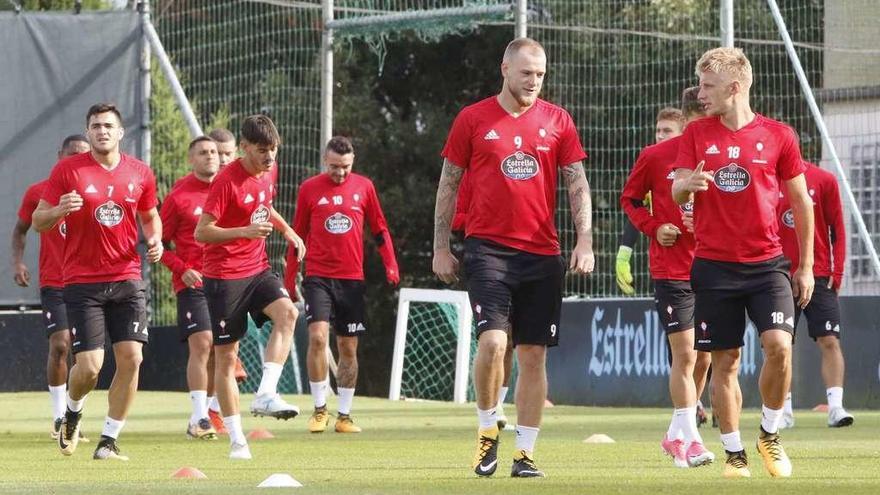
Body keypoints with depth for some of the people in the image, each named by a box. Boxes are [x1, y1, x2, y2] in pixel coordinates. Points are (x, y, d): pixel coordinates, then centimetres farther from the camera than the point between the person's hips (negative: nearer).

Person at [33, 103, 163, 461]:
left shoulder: (140, 173, 6)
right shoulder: (67, 170, -3)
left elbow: (150, 216, 23)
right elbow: (38, 222, 0)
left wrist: (155, 239, 1)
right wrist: (59, 210, -22)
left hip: (127, 279, 3)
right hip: (82, 281, -3)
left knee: (131, 359, -8)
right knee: (89, 365, -10)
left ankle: (109, 441, 4)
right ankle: (72, 414, 24)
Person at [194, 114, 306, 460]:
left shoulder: (268, 172, 6)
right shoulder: (227, 180, -16)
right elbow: (202, 232, -19)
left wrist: (287, 230, 15)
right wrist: (245, 231, -30)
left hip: (257, 269, 6)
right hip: (223, 275, -6)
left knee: (287, 312, -25)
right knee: (226, 355, 0)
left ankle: (265, 394, -26)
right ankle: (235, 438, 7)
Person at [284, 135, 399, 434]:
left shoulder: (364, 187, 6)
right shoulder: (309, 189, 3)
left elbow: (379, 230, 12)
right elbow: (298, 235, 8)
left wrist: (391, 266, 1)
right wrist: (289, 279, 7)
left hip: (352, 278, 2)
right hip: (318, 277, -2)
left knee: (348, 347, 5)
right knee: (318, 336, -17)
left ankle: (344, 415, 13)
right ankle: (320, 409, -7)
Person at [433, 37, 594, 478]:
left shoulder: (557, 122, 6)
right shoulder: (473, 120, 2)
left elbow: (577, 185, 8)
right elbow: (449, 185, 7)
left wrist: (584, 241, -3)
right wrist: (441, 248, 4)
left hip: (541, 254, 2)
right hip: (488, 248, -2)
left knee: (533, 354, 3)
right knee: (493, 340, -18)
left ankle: (525, 453, 9)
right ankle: (487, 430, 3)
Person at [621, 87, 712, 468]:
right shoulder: (655, 157, -3)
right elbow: (629, 198, 9)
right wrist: (653, 227, -8)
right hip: (671, 272, -3)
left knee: (704, 357, 8)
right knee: (685, 354, -9)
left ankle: (676, 436, 23)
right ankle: (689, 440, -5)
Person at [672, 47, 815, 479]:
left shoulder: (778, 136, 1)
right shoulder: (697, 135, 5)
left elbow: (801, 203, 8)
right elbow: (677, 193, 0)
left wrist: (806, 267, 7)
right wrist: (687, 185, -26)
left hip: (766, 261, -1)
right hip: (714, 264, 1)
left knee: (778, 344, -18)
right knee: (724, 361, 2)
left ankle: (770, 433, 3)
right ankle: (734, 454, 12)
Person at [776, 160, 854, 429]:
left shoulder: (824, 180, 2)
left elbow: (837, 230, 4)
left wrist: (836, 272, -4)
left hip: (819, 275, -1)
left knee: (830, 341, -8)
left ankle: (836, 406, -9)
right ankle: (785, 411, 8)